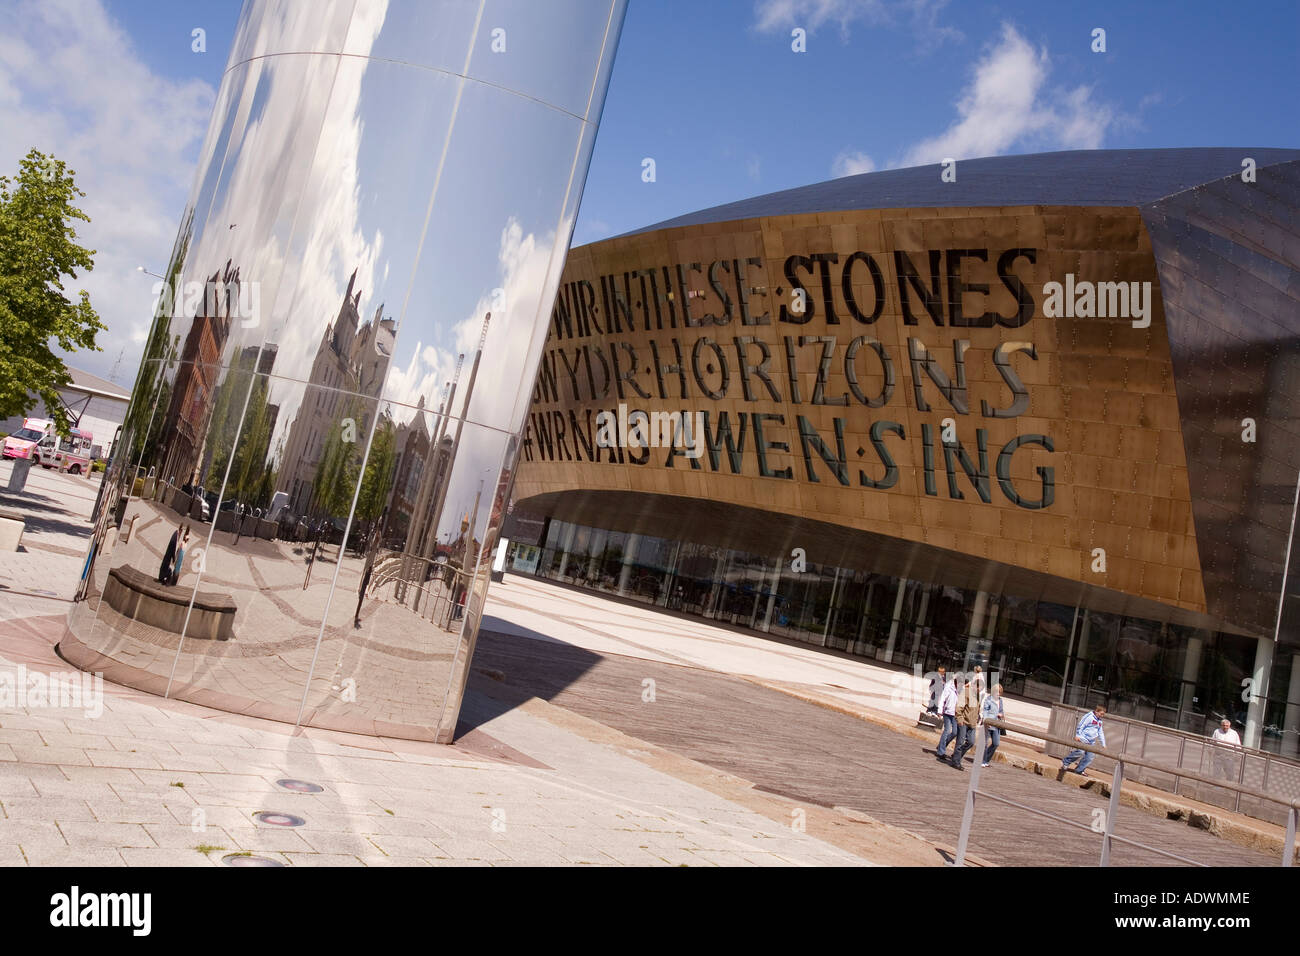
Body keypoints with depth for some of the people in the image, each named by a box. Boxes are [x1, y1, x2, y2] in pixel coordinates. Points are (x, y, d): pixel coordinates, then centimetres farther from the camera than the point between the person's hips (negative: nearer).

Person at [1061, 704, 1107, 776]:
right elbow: (1081, 725, -11)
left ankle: (1079, 770, 4)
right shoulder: (1089, 716, -7)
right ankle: (1065, 762, -10)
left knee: (1090, 756, -3)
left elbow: (1100, 733, 27)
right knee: (1080, 751, -25)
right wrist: (1077, 735, -17)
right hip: (1083, 739, -8)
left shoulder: (1099, 721, 20)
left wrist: (1103, 744, 25)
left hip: (1091, 742, 9)